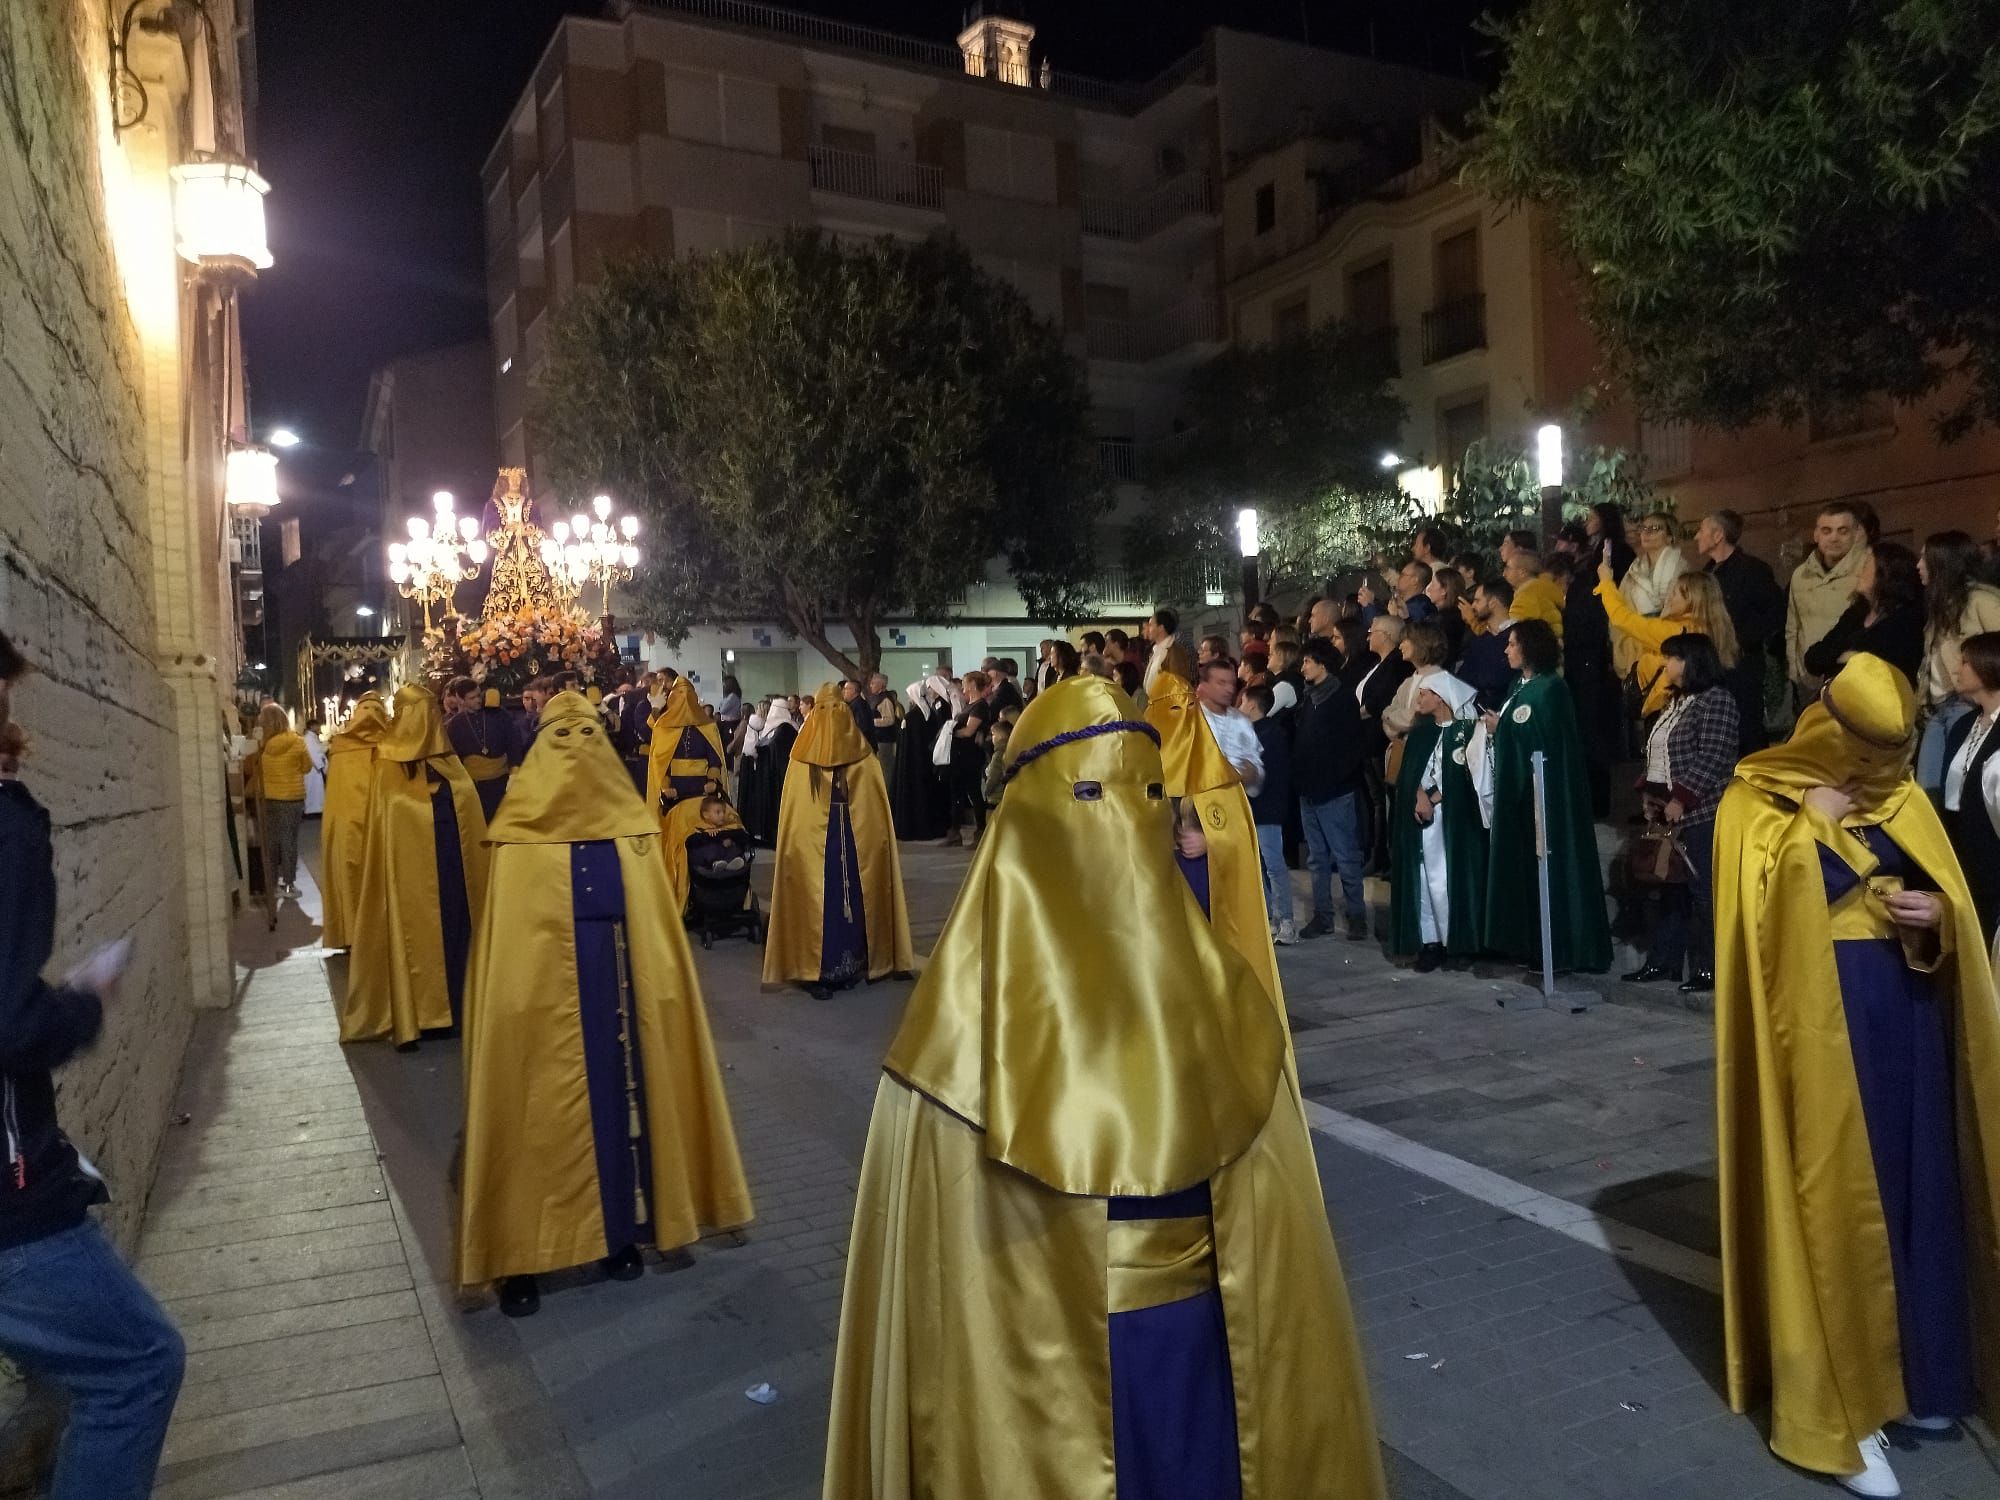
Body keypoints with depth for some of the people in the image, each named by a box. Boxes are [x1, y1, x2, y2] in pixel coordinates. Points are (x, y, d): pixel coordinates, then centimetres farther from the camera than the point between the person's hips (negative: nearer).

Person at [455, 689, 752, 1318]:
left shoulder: (629, 824, 4)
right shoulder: (521, 833, -3)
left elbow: (654, 922, 7)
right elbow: (506, 934, -2)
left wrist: (657, 990, 2)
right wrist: (514, 998, -8)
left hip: (620, 991, 2)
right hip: (544, 996, -2)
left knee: (619, 1098, 10)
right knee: (544, 1115, 3)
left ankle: (620, 1230, 24)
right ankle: (525, 1250, 13)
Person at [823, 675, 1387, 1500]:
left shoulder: (1210, 980, 1)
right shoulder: (978, 995, -13)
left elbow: (1260, 1204, 7)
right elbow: (935, 1221, -10)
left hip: (1203, 1339, 4)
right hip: (1038, 1352, -4)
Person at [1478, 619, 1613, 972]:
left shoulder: (1550, 688, -13)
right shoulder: (1521, 686, 13)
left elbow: (1543, 740, -20)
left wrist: (1500, 728, -12)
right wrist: (1497, 726, -3)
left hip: (1545, 794, -9)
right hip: (1519, 791, 9)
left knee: (1548, 864, -4)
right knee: (1524, 864, 11)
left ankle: (1559, 949, 3)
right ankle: (1531, 944, 17)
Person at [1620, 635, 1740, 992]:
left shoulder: (1716, 699, -10)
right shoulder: (1676, 700, 18)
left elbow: (1711, 758, -17)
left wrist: (1681, 799, -20)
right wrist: (1649, 792, 11)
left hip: (1700, 812, -9)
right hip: (1667, 809, 9)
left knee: (1704, 891, -5)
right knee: (1670, 887, 12)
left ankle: (1708, 968, 0)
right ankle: (1663, 960, 18)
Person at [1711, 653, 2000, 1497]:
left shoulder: (1901, 797, 10)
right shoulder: (1758, 804, -7)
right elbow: (1758, 924, -14)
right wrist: (1813, 818, -21)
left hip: (1907, 1016, 6)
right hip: (1820, 1026, -6)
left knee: (1913, 1191, 13)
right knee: (1833, 1204, -1)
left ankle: (1912, 1375, 30)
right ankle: (1833, 1407, 11)